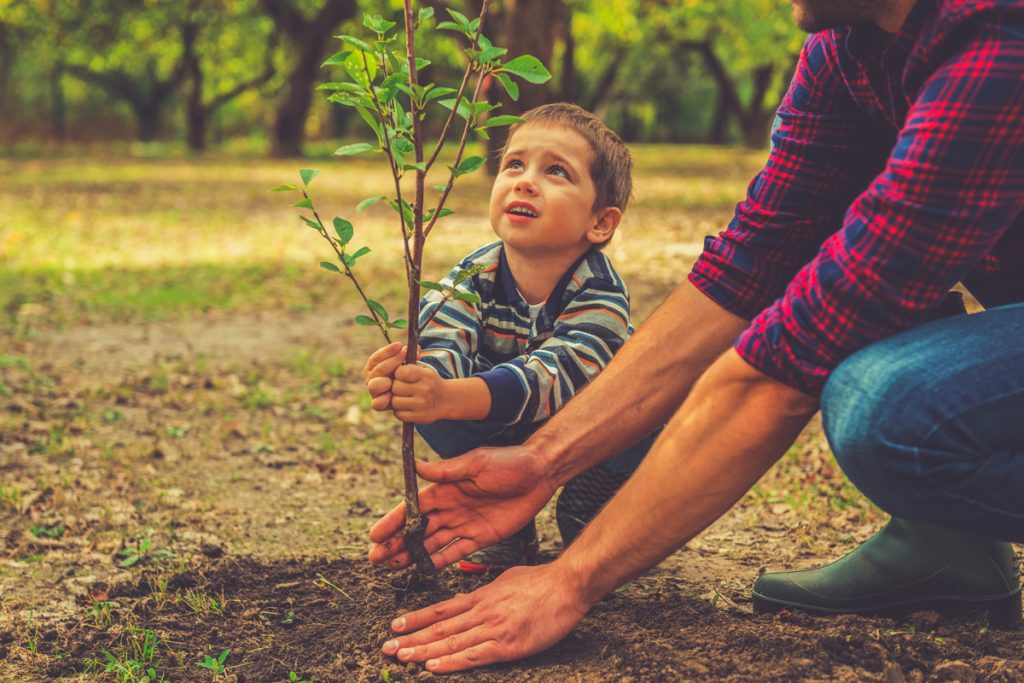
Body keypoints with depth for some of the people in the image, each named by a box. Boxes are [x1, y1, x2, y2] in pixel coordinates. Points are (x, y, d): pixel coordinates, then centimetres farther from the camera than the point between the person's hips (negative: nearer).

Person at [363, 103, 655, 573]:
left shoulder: (600, 291, -31)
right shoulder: (472, 279, -19)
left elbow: (553, 375, -47)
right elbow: (441, 346, -35)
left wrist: (451, 397, -65)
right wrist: (412, 378, -63)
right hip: (507, 437, 3)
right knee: (427, 406, -25)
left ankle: (587, 512, -3)